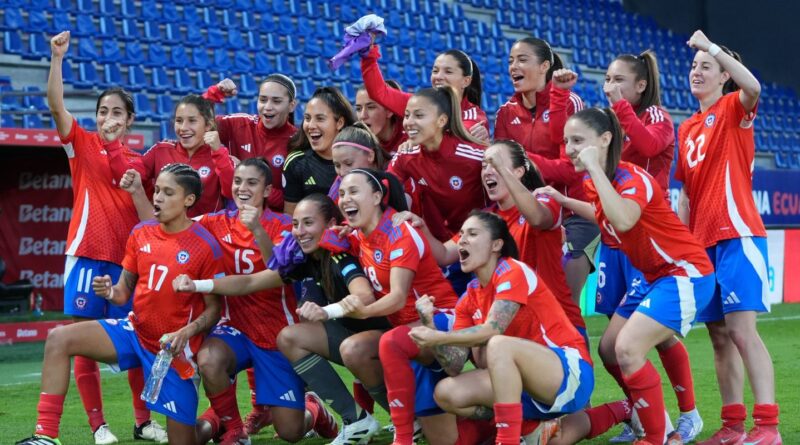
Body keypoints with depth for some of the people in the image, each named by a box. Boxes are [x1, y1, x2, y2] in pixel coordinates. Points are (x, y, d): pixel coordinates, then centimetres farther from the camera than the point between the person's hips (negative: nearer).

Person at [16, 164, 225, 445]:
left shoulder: (205, 246, -15)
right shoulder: (140, 233, 2)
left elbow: (214, 308, -9)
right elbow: (125, 291, 8)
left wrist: (185, 333, -26)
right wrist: (111, 292, -16)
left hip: (173, 348, -5)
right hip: (135, 332, 5)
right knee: (59, 339, -14)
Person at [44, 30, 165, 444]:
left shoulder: (138, 161, 10)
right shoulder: (82, 144, 3)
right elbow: (55, 104, -11)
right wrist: (57, 57, -19)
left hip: (128, 258, 3)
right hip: (87, 254, -2)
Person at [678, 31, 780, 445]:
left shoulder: (733, 108, -1)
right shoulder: (687, 128, 18)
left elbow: (753, 86, -27)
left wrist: (712, 46, -23)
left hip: (737, 235, -7)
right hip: (703, 240, 7)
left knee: (741, 329, -14)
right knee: (719, 336, 6)